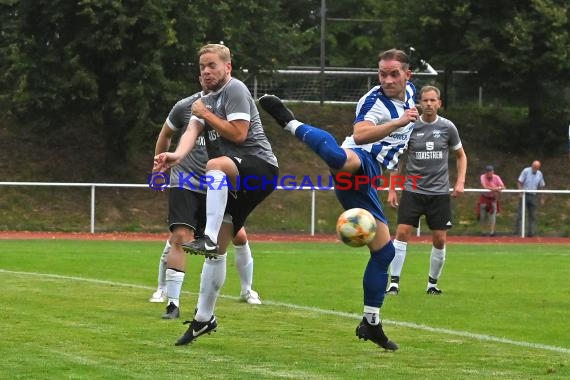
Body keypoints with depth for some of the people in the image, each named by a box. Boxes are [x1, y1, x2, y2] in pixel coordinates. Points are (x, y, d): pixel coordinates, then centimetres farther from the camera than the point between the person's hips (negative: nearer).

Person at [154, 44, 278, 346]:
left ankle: (209, 239, -44)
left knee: (216, 165, -40)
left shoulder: (234, 90, -4)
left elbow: (238, 133, -15)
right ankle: (204, 318, 11)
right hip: (236, 182, 9)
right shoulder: (208, 100, 21)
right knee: (217, 251, 5)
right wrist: (177, 155, -17)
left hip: (260, 166, -9)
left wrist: (206, 114, -5)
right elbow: (192, 131, 3)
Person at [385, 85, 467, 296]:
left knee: (439, 239, 1)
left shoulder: (447, 127, 0)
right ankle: (394, 282, -9)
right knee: (402, 233, -13)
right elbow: (397, 159, 7)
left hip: (439, 192, 1)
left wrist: (460, 181, 1)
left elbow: (461, 155, 14)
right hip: (413, 190, -1)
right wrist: (392, 189, 2)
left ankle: (433, 283, 18)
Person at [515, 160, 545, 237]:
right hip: (524, 195, -4)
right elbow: (519, 182, -6)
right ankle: (519, 232, -10)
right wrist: (520, 192, -19)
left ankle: (531, 232, 9)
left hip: (533, 196, 4)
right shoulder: (526, 171, -4)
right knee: (520, 214, -9)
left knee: (533, 215, 4)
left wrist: (542, 198, 14)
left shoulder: (539, 174, 9)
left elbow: (541, 186, 17)